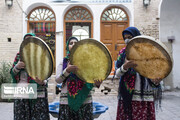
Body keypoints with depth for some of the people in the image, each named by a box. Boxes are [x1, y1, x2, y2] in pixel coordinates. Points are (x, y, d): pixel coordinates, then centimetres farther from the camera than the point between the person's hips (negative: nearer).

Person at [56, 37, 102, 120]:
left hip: (84, 100, 0)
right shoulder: (63, 62, 9)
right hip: (67, 100, 0)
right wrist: (67, 70, -19)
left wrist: (96, 83, -20)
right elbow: (57, 80, -2)